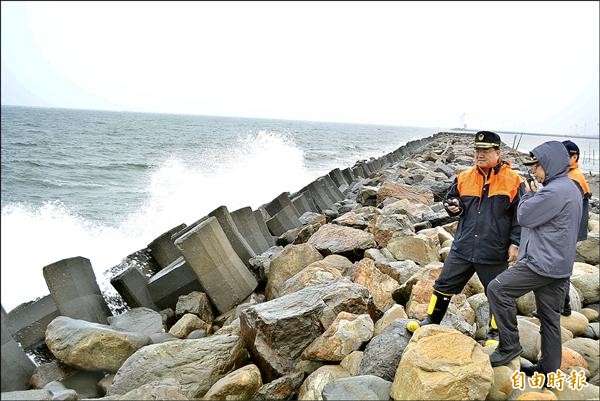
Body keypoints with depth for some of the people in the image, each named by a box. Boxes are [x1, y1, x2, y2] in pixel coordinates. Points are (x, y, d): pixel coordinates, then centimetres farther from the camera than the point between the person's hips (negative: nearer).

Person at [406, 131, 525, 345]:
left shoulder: (513, 181, -6)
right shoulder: (464, 178, 5)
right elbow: (450, 199, 19)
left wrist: (515, 244, -8)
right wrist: (453, 206, -5)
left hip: (494, 251, -3)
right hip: (463, 246, 3)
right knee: (444, 285, 9)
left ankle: (495, 332, 31)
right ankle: (432, 321, 26)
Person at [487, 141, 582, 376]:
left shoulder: (555, 191, -19)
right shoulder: (570, 188, 16)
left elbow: (524, 216, -13)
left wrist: (529, 194, 3)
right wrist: (535, 196, 7)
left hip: (543, 263, -10)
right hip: (559, 265, 10)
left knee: (497, 289, -9)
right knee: (550, 317, 15)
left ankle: (509, 345, -1)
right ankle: (549, 368, 25)